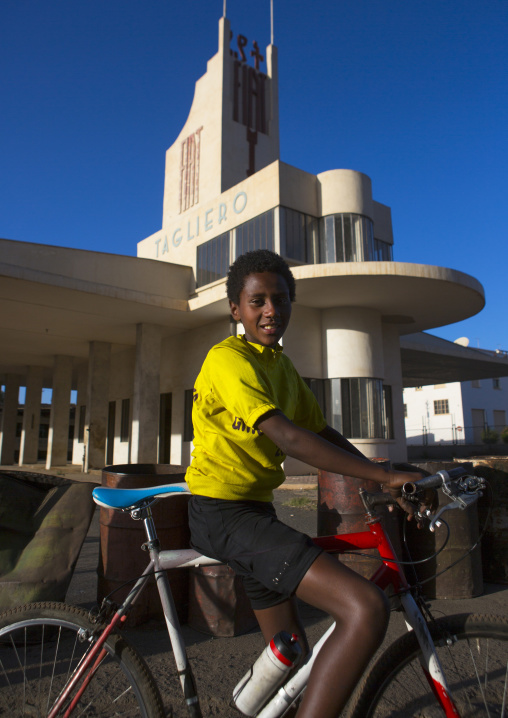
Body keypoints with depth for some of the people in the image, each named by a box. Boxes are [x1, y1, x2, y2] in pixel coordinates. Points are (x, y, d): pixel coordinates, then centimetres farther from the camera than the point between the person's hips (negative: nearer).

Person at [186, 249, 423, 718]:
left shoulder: (281, 367, 14)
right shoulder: (228, 359, -15)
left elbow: (324, 434, 12)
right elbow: (290, 438, -26)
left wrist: (383, 478, 0)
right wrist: (385, 476, -25)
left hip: (254, 510, 9)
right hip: (223, 513, -9)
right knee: (367, 608, -25)